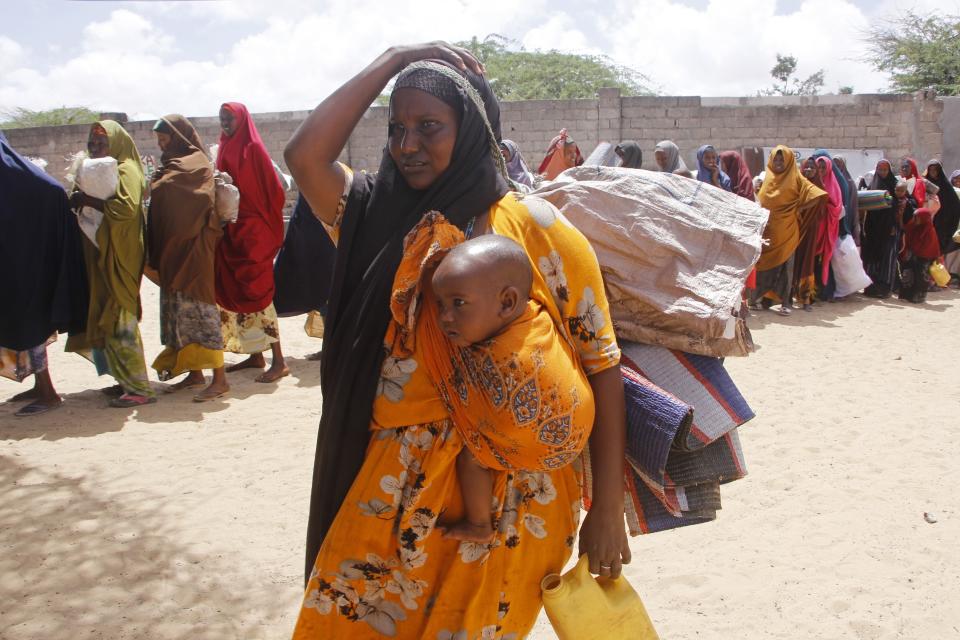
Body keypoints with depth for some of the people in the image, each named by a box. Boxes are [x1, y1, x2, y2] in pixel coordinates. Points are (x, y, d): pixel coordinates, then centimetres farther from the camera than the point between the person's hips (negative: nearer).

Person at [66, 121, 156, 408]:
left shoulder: (125, 170, -9)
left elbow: (126, 207, -25)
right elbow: (99, 205, 21)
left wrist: (88, 199, -19)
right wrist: (80, 199, 2)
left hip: (120, 258, -9)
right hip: (103, 257, 9)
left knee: (120, 321, -8)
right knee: (108, 318, 10)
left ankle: (140, 388, -4)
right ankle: (127, 381, 17)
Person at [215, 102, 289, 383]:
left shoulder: (253, 149, -7)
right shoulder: (225, 149, 14)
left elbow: (273, 190, -11)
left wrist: (268, 229, -11)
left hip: (252, 231, -8)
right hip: (231, 231, 8)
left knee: (257, 293, -9)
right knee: (238, 293, 10)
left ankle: (278, 361, -6)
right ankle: (256, 355, 19)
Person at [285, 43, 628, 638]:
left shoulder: (536, 227, -8)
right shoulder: (379, 216, 4)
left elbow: (603, 366, -8)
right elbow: (305, 155, -13)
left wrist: (608, 510, -10)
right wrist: (393, 59, -4)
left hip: (506, 496, -3)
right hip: (393, 487, 4)